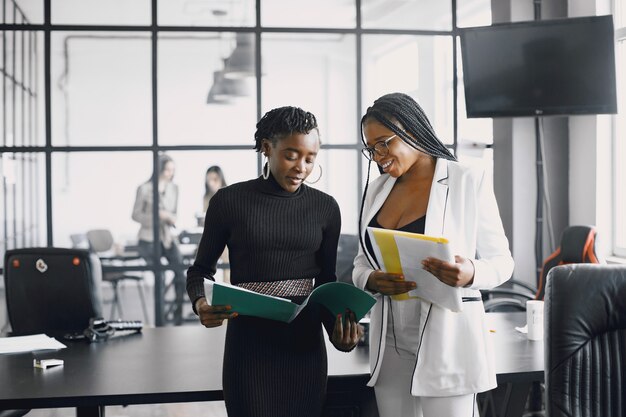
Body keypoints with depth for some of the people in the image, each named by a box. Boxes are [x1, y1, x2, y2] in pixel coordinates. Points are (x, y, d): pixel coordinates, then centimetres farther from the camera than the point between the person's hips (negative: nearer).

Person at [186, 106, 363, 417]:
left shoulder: (325, 208, 3)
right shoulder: (229, 201, -4)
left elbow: (326, 280, 9)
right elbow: (201, 269, 6)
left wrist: (338, 323, -10)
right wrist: (200, 303, -15)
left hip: (305, 343, 3)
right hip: (249, 342, -2)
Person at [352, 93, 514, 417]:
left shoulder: (469, 180, -4)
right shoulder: (376, 188, 11)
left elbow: (501, 260, -3)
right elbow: (361, 262, 14)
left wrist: (470, 274, -25)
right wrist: (371, 280, -10)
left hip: (446, 340, -5)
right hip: (389, 344, 5)